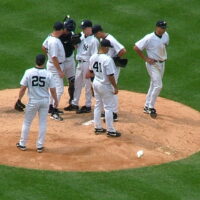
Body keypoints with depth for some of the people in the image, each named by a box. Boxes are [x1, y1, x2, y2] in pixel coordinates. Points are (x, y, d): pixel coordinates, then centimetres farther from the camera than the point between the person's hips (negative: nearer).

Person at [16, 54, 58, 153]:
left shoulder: (29, 72, -12)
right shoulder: (48, 74, -10)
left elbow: (23, 88, -9)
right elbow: (53, 90, -4)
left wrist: (19, 100, 3)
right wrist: (56, 100, 12)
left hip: (33, 101, -1)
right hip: (45, 101, 1)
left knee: (26, 122, 14)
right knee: (42, 123, 12)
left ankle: (22, 144, 23)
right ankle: (40, 146, 16)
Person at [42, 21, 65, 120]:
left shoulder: (50, 37, 0)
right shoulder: (54, 42, -27)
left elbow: (43, 47, 17)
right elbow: (54, 58, -27)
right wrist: (60, 71, -23)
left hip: (51, 64, 10)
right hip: (55, 66, -10)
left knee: (53, 87, 21)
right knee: (59, 89, -9)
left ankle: (51, 107, 32)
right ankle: (53, 112, -7)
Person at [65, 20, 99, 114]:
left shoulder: (93, 40, -18)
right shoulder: (81, 36, 7)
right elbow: (76, 46, 16)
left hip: (87, 64, -9)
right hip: (80, 63, 9)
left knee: (88, 85, 2)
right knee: (77, 84, 16)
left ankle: (88, 106, 12)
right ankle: (74, 104, 28)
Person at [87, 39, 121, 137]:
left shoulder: (93, 57, -1)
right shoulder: (107, 59, -24)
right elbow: (110, 76, -22)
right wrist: (115, 87, -13)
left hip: (96, 84, 7)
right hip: (105, 86, -7)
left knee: (97, 105, 18)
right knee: (108, 108, 1)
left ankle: (98, 127, 25)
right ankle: (110, 130, 7)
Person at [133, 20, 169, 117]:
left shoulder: (166, 35, 0)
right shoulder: (149, 38, -21)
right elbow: (136, 47, -17)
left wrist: (164, 56, 8)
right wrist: (146, 59, -15)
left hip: (162, 63, 8)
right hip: (153, 64, -7)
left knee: (154, 85, 15)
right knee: (158, 85, -13)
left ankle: (147, 107, 27)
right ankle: (151, 107, 0)